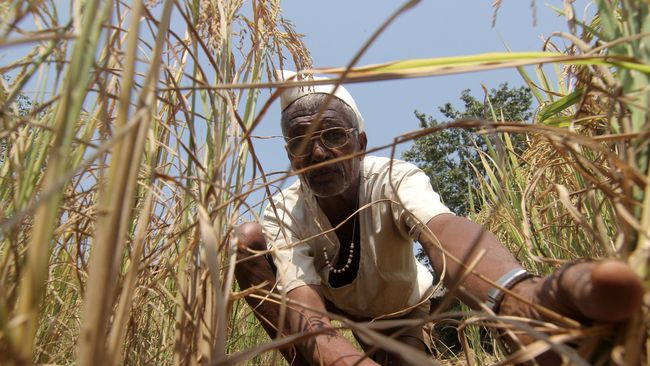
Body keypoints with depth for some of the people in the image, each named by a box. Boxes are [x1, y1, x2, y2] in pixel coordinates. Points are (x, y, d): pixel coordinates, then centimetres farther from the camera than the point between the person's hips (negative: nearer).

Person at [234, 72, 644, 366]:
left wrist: (518, 296, -79)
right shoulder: (283, 216, -29)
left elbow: (442, 228, -56)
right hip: (328, 308, 1)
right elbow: (308, 319, -43)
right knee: (247, 239, -24)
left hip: (397, 312, 0)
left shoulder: (393, 180, -33)